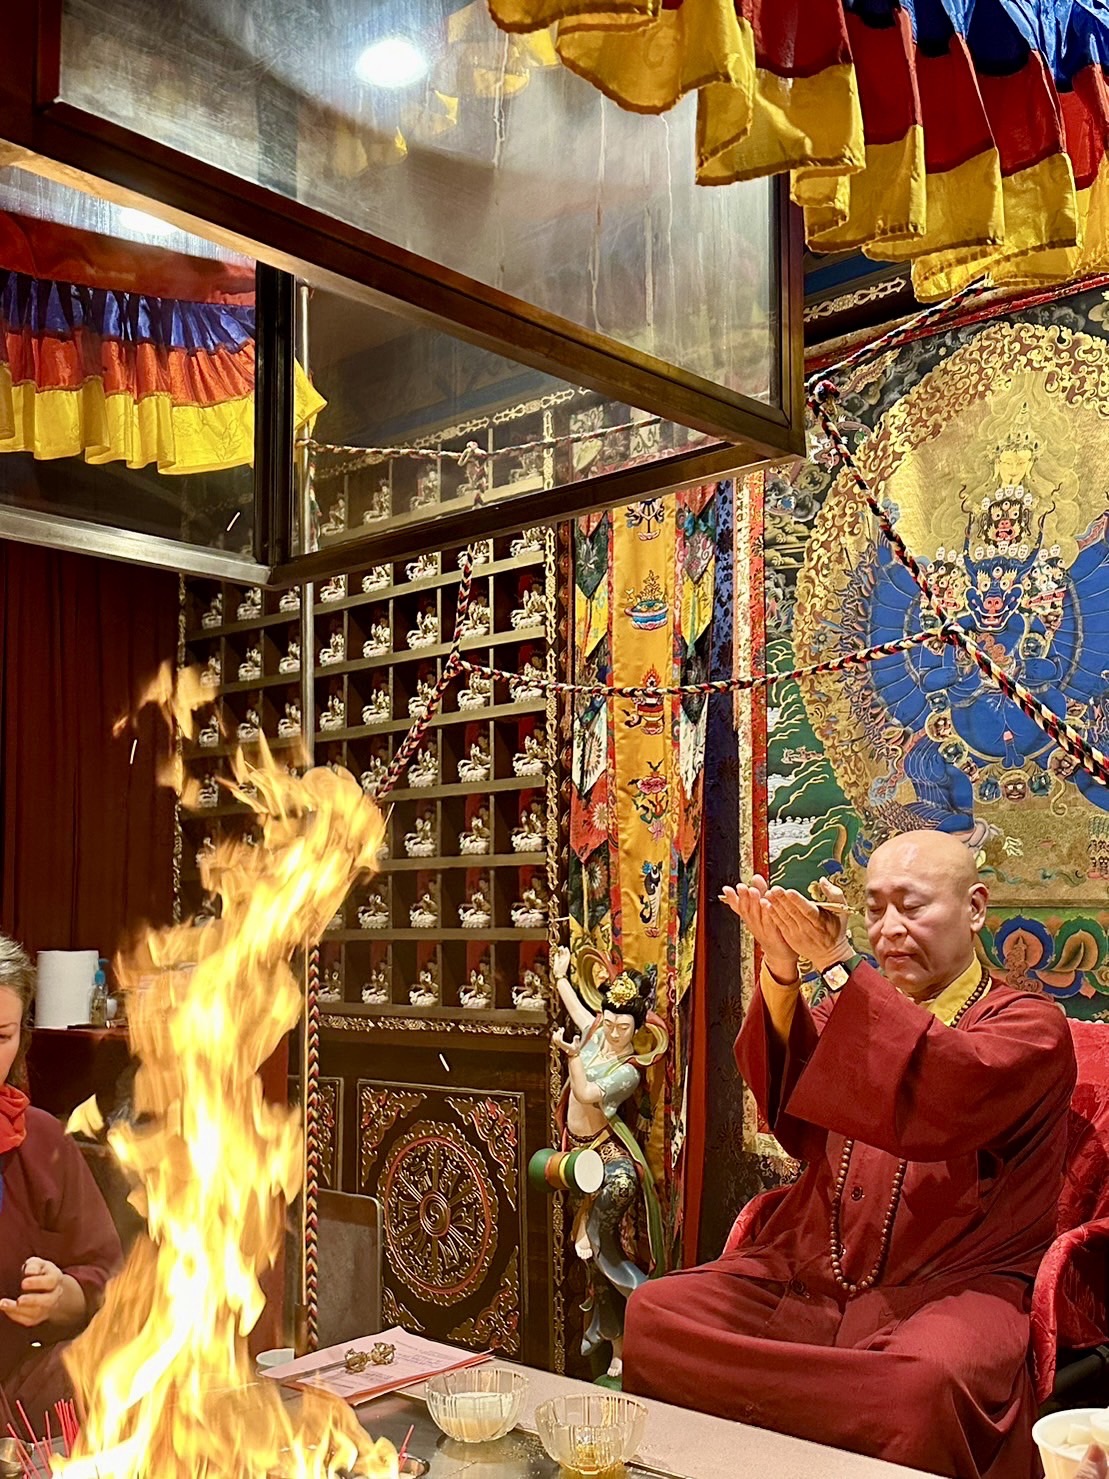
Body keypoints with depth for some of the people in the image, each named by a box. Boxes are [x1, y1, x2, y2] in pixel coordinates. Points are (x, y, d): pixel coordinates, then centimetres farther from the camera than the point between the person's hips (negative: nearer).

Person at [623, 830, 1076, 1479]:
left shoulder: (1029, 1024, 4)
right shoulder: (866, 1009, 19)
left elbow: (949, 1098, -19)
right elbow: (794, 1116, 0)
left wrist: (839, 965, -23)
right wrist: (782, 976, -15)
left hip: (946, 1287, -4)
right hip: (805, 1275, 5)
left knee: (926, 1382, -37)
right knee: (653, 1313, -17)